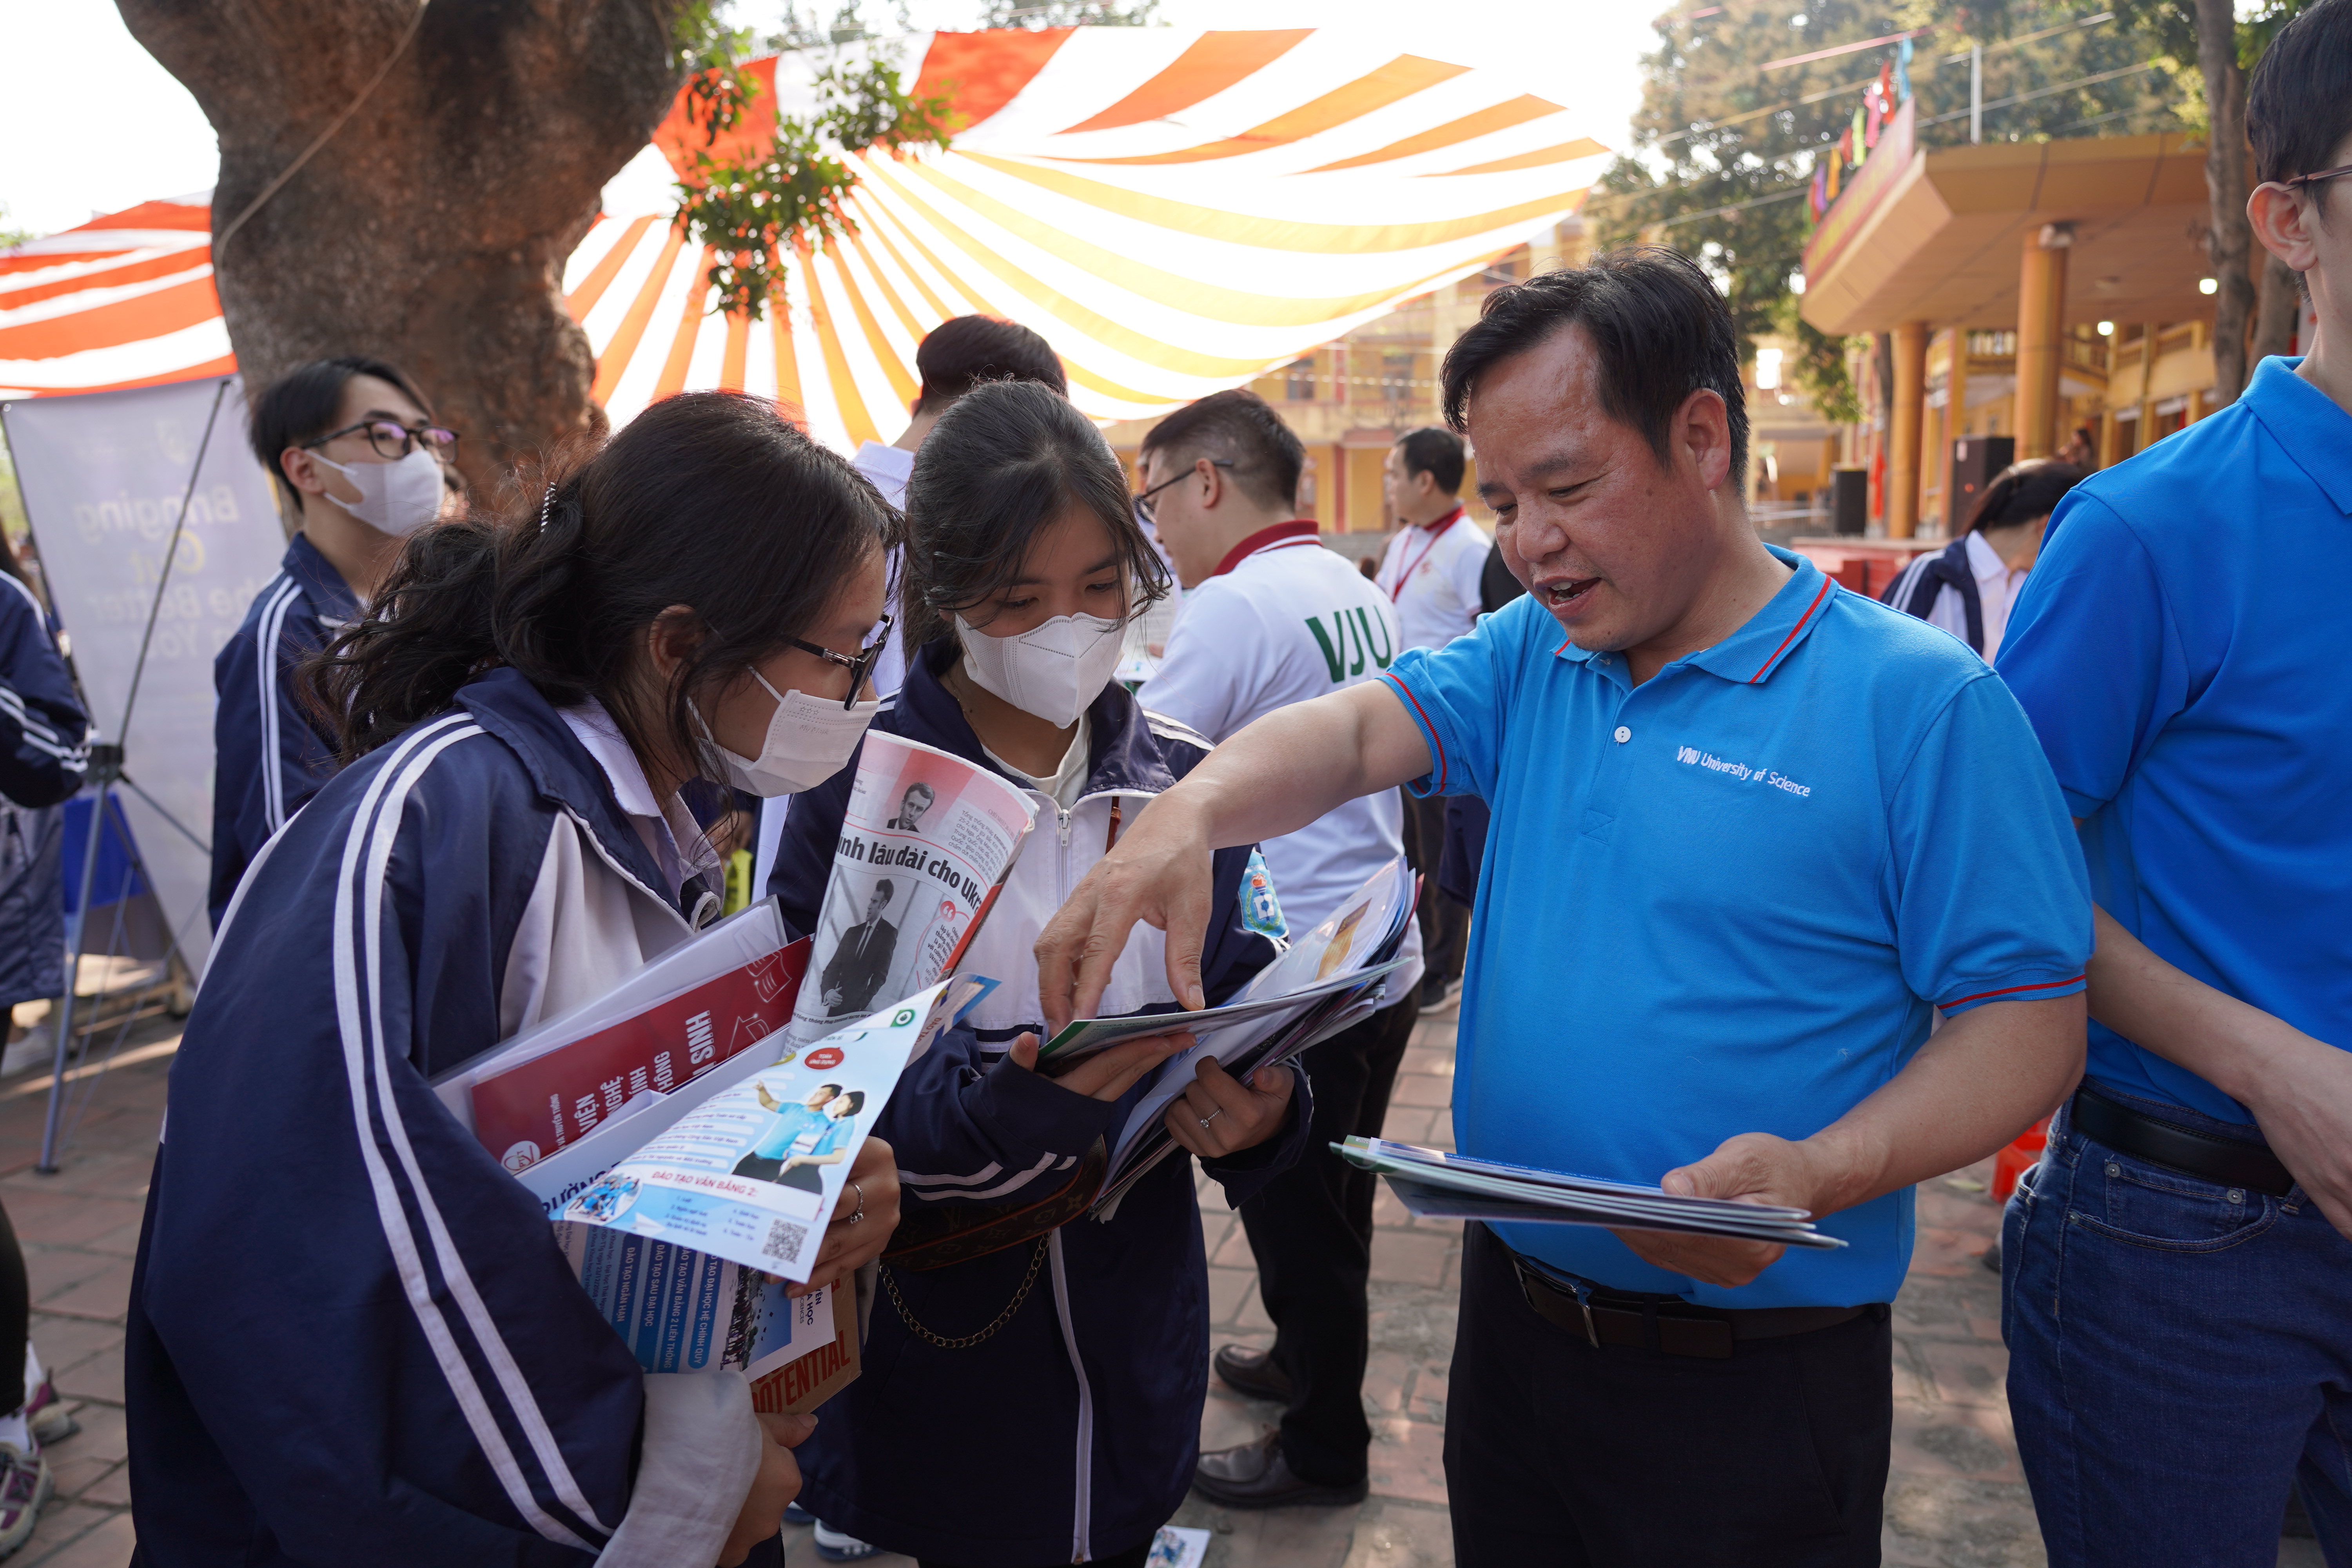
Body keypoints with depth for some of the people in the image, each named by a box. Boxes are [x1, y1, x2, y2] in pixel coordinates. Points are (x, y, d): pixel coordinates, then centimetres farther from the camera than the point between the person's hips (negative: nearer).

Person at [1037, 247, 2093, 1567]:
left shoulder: (1921, 703, -14)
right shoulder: (1529, 656, 3)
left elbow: (2031, 1021, -13)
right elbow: (1353, 730, -11)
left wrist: (1823, 1172, -29)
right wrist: (1190, 815, -31)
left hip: (1754, 1382, -4)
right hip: (1514, 1311, 5)